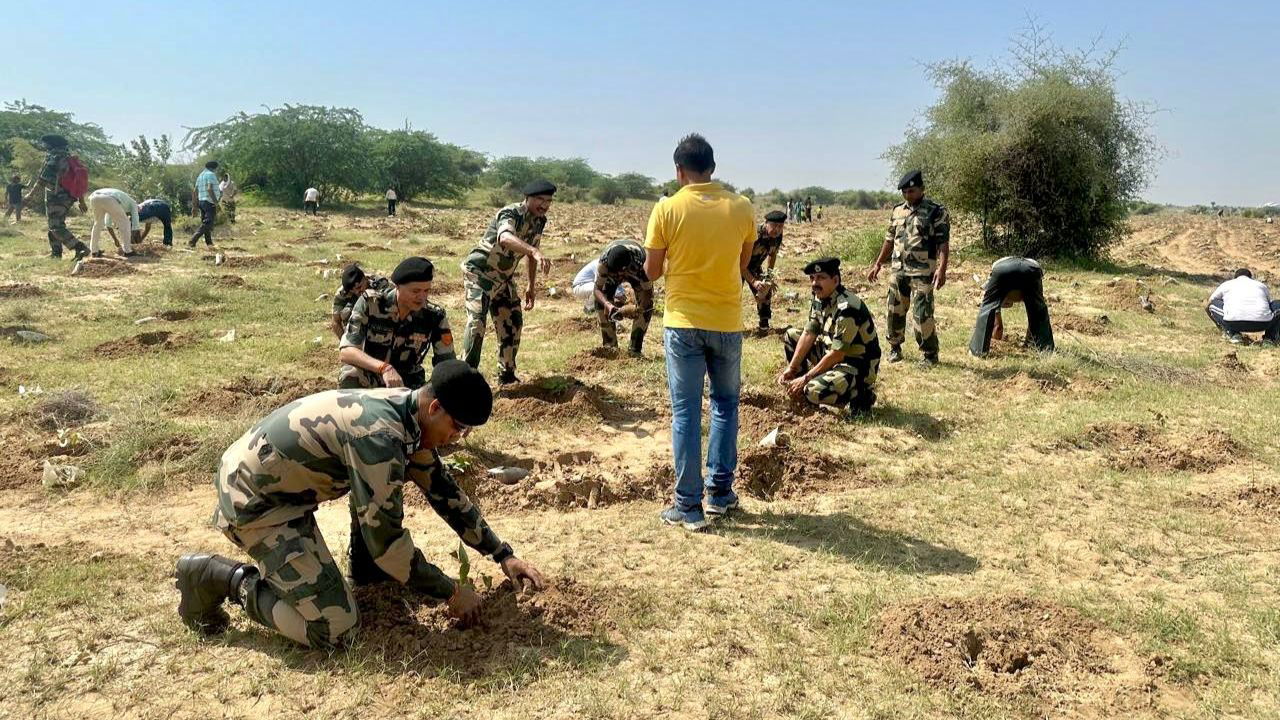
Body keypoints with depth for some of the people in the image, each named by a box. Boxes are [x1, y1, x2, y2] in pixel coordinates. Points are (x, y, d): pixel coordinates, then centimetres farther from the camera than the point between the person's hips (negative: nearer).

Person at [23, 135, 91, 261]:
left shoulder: (52, 159, -12)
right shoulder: (70, 159, 12)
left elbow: (42, 180, -16)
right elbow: (78, 181, 15)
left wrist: (30, 195, -10)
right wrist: (81, 201, 19)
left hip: (56, 199, -9)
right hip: (68, 198, 9)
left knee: (56, 228, -8)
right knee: (56, 225, 19)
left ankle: (80, 248, -22)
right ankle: (56, 252, 23)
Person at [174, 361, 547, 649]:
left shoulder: (407, 412, -1)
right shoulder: (378, 436, -29)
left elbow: (444, 491, 9)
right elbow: (385, 540, -25)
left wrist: (503, 555, 10)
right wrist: (450, 592, -12)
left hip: (277, 484, 9)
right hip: (253, 499, -9)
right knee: (335, 630, -10)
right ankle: (217, 578, 0)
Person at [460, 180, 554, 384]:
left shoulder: (539, 220, 0)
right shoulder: (510, 214, -25)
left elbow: (530, 254, 14)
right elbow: (505, 238, -49)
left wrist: (531, 287, 13)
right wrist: (535, 252, -65)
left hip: (504, 277, 8)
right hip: (479, 273, -8)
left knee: (512, 323, 9)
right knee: (477, 321, -19)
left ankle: (506, 375, 23)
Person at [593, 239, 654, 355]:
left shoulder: (640, 262, -45)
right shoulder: (604, 259, -41)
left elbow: (647, 292, -34)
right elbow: (597, 288, -33)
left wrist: (638, 308, -52)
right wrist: (607, 304, -51)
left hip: (636, 273, -1)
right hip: (612, 271, 1)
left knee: (647, 306, -20)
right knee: (600, 302, -18)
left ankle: (635, 349, -8)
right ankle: (609, 346, -3)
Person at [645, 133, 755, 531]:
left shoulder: (667, 209, -8)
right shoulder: (741, 207, -1)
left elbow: (652, 271, -2)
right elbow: (742, 265, 10)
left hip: (683, 322, -2)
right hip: (727, 322, 2)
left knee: (685, 412, 5)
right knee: (725, 403, 19)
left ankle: (688, 505, 8)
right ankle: (719, 491, 22)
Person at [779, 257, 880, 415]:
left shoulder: (847, 307, -26)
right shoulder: (819, 298, 3)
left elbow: (837, 354, -25)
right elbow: (808, 334, 3)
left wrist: (805, 378, -20)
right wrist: (791, 369, -4)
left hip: (858, 366, -9)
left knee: (815, 391, -32)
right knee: (790, 335, 9)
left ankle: (861, 395, -5)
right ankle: (799, 390, 7)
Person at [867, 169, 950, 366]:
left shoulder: (936, 212, -7)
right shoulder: (897, 210, 10)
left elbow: (943, 243, -12)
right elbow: (889, 240, 17)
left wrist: (942, 269, -23)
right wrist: (878, 264, 15)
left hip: (922, 272, -5)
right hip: (897, 270, 5)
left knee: (922, 314, -7)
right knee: (895, 311, 10)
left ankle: (930, 354, 6)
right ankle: (895, 347, 27)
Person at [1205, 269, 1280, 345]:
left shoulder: (1226, 284, 30)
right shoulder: (1261, 285, 33)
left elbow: (1207, 306, 42)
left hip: (1234, 322, -1)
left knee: (1212, 305, 26)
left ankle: (1233, 334, 11)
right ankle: (1270, 338, 16)